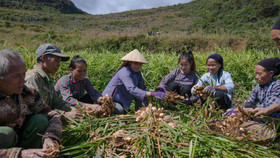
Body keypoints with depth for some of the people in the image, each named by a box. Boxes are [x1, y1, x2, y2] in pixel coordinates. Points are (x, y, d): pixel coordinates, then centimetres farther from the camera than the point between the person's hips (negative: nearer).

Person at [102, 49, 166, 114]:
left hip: (122, 101, 7)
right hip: (110, 100, -7)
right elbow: (132, 89, -42)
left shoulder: (137, 72, -2)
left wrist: (145, 98, -14)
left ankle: (138, 109, 4)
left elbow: (142, 87, 8)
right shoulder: (125, 72, -29)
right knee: (120, 110, -35)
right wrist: (152, 94, -49)